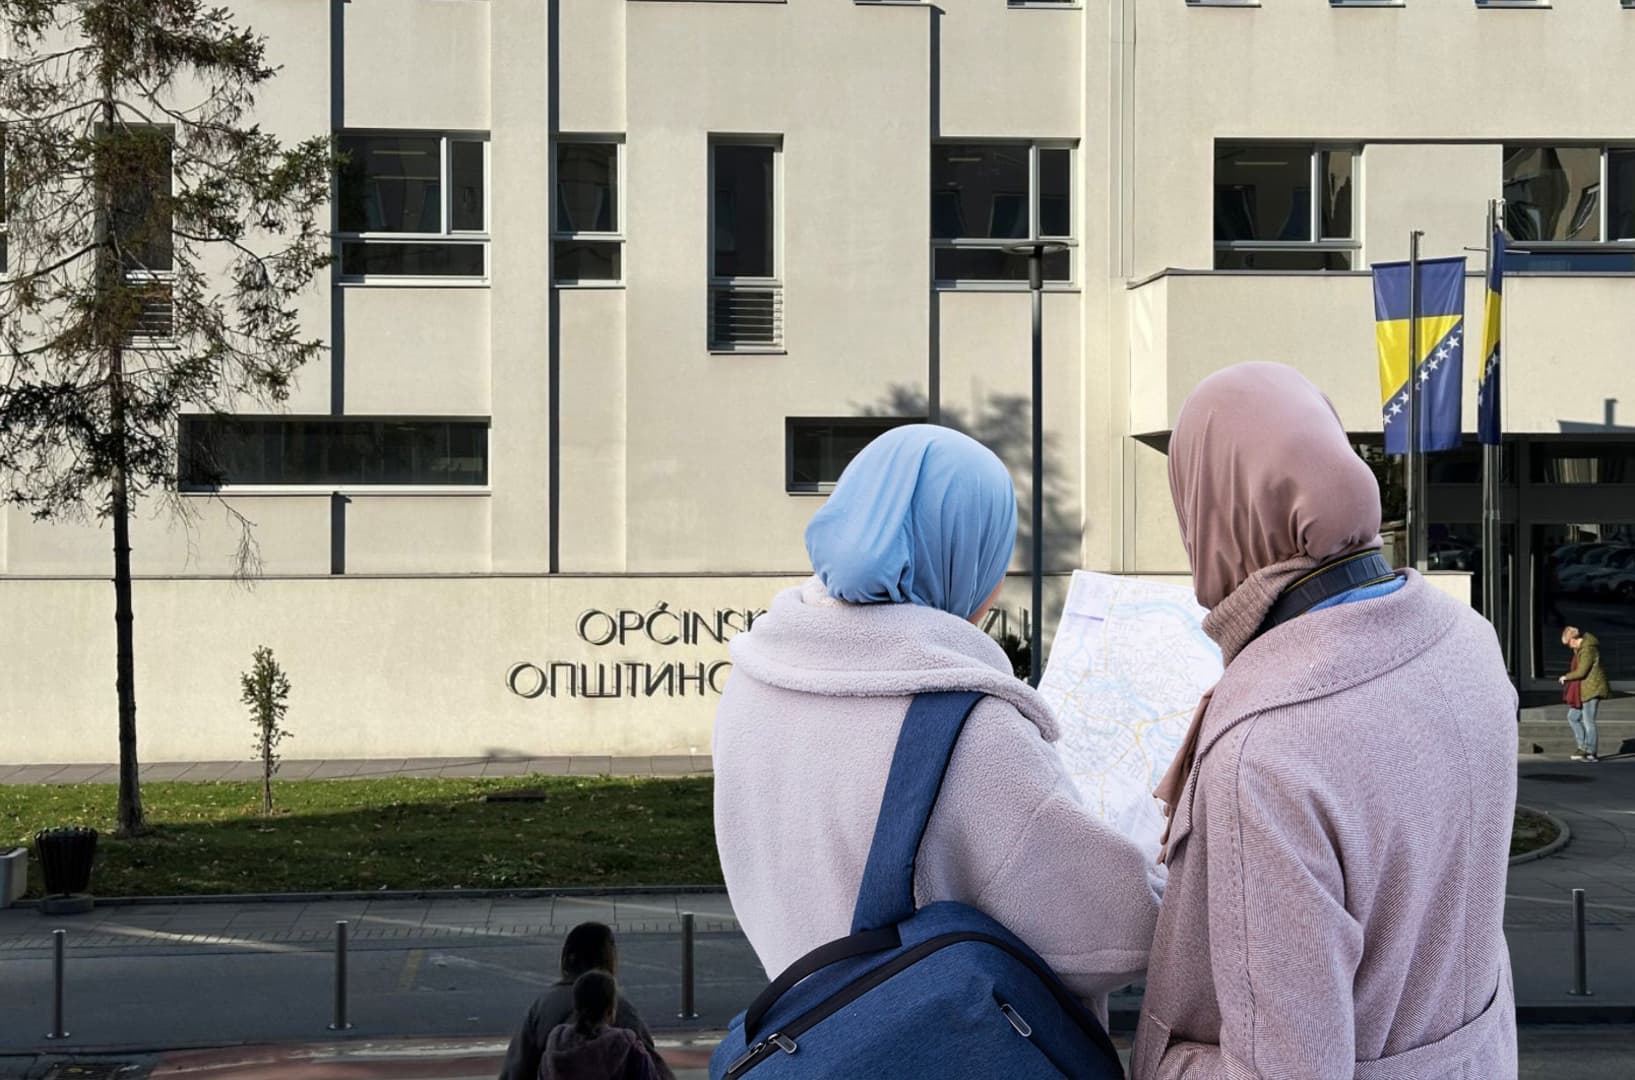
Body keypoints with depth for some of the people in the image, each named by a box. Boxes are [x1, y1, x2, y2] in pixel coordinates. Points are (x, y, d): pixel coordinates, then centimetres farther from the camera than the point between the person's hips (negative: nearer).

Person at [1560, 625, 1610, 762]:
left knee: (1588, 721, -6)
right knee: (1573, 716, 13)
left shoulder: (1588, 649, -21)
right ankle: (1583, 747, 17)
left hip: (1592, 690, -11)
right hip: (1584, 690, 11)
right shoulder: (1581, 646, 11)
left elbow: (1581, 672, -23)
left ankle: (1592, 753, 0)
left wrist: (1566, 677, -9)